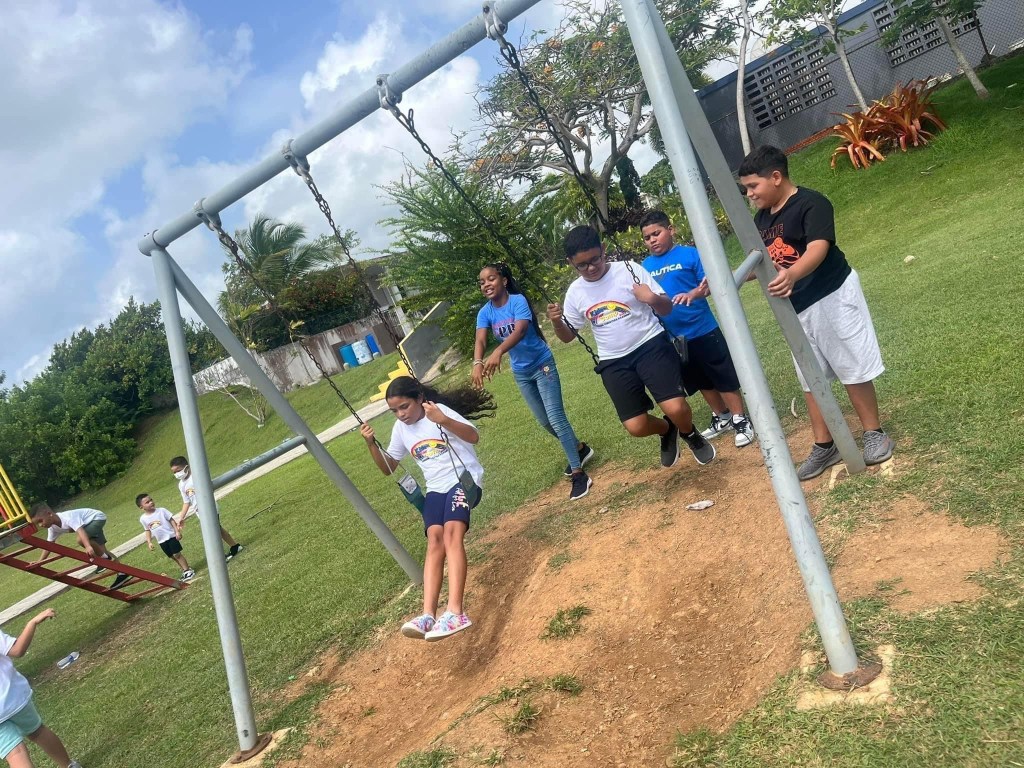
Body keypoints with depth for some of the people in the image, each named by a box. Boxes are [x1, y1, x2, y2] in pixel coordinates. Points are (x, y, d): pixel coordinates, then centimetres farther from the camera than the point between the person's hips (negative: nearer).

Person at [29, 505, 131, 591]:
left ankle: (104, 557, -13)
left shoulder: (67, 517, -33)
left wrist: (88, 546, -62)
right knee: (101, 550, 6)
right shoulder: (52, 527, -5)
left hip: (97, 518, -9)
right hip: (90, 524, 9)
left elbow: (80, 530, -48)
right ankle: (122, 573, 12)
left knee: (81, 539, -31)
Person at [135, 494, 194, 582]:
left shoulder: (161, 510, -11)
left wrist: (177, 531, -13)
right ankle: (184, 571, 23)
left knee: (177, 554, -6)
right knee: (172, 557, 11)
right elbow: (148, 530, 8)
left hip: (171, 536, -4)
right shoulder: (143, 518, -2)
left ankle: (188, 570, 3)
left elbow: (172, 520, -7)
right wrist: (149, 542, 1)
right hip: (161, 541, 4)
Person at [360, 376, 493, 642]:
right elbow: (388, 468, 17)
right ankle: (428, 614, -35)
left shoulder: (440, 410, -7)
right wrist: (372, 444, 0)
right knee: (435, 539, -21)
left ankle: (455, 611, -41)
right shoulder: (400, 429, 10)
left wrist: (443, 421, -35)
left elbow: (474, 437, -20)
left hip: (464, 478, -5)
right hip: (436, 488, 5)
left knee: (452, 531, -30)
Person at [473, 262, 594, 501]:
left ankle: (579, 473, -9)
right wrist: (477, 363, -43)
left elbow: (520, 330, -38)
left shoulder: (518, 300, -21)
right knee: (545, 421, 18)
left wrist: (498, 351, -56)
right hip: (520, 372, 7)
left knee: (556, 418, -13)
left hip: (542, 364, -6)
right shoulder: (485, 313, -6)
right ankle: (580, 449, 40)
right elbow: (480, 340, -21)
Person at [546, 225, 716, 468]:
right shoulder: (575, 292, 2)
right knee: (636, 426, -9)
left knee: (675, 408, -21)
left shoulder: (630, 270, -7)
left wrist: (653, 298, -26)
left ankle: (691, 435, 17)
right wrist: (556, 322, -9)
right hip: (614, 363, 3)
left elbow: (666, 309, -3)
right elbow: (568, 336, 14)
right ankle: (667, 430, 28)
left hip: (650, 346, -3)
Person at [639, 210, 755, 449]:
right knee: (702, 382, 20)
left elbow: (710, 283, -15)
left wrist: (694, 294, -33)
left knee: (724, 378, 4)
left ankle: (741, 421, 19)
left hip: (703, 330, -5)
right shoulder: (646, 266, 5)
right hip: (673, 338, 5)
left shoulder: (690, 254, -9)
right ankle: (722, 418, 37)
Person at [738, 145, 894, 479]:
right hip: (796, 308, 8)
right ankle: (824, 445, 20)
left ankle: (874, 434, 20)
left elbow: (818, 249, -31)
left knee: (853, 368, 3)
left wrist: (792, 275, -51)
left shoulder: (811, 203, -16)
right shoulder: (761, 219, 7)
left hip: (833, 295, -7)